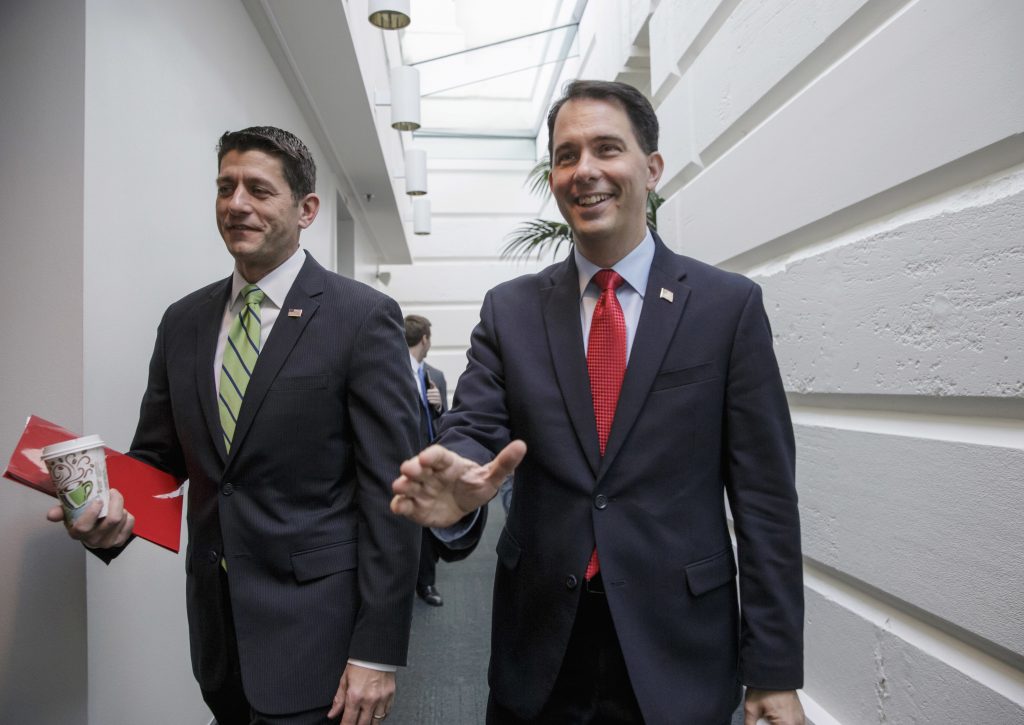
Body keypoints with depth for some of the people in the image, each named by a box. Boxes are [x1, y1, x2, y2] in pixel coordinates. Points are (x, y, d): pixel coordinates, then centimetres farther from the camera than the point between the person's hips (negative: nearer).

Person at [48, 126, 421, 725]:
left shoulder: (363, 316, -11)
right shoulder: (183, 321, 5)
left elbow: (390, 490, -13)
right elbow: (157, 454, 12)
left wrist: (378, 651, -14)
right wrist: (117, 509, -11)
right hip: (215, 623, 5)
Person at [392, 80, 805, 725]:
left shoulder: (730, 305, -6)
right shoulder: (510, 309, 1)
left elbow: (764, 495, -6)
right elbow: (472, 427, -6)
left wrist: (776, 672, -5)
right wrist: (458, 482, -30)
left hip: (678, 650, -1)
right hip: (539, 642, 2)